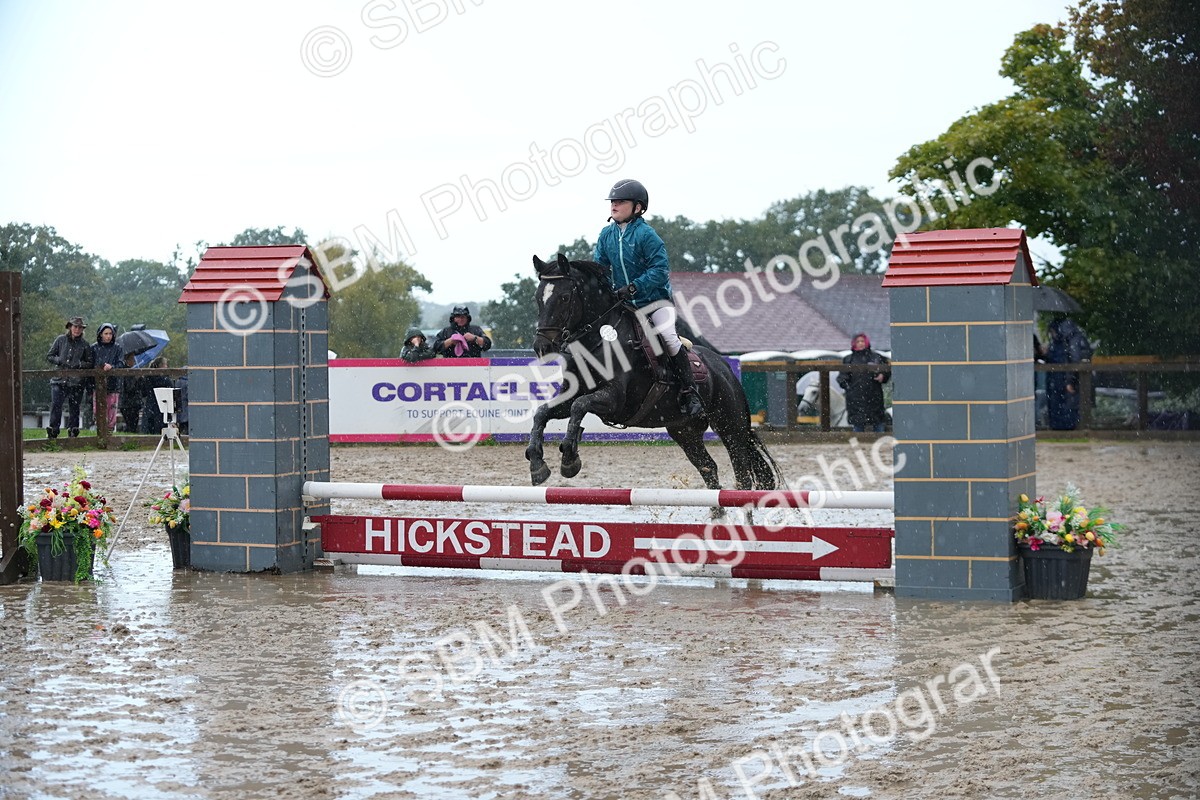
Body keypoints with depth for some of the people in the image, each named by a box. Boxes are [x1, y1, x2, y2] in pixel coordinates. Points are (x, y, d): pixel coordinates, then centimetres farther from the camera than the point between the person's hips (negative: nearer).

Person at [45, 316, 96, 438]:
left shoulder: (85, 345, 7)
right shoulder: (61, 340, 7)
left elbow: (91, 363, 9)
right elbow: (49, 356, 12)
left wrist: (79, 364, -9)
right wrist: (59, 361, -7)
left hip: (76, 382, 0)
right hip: (59, 380, 0)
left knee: (74, 407, 5)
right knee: (56, 405, -12)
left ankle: (73, 430, 13)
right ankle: (53, 429, -8)